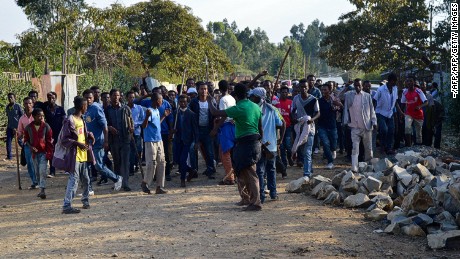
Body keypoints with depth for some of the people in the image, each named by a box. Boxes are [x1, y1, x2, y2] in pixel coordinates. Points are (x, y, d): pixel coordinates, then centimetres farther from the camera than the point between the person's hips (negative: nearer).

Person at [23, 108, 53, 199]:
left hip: (44, 152, -3)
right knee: (37, 172, 10)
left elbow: (49, 141, -3)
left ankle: (42, 190, -13)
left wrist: (49, 153, -8)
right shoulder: (29, 127, -1)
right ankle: (41, 188, 22)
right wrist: (30, 147, -9)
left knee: (42, 171, -12)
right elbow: (26, 139, 10)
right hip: (34, 153, 3)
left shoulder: (46, 127, -6)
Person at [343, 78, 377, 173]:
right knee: (355, 148, -7)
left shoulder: (367, 96, 2)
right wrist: (346, 121, 0)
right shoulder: (349, 95, 2)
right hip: (355, 126, -1)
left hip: (367, 126, 1)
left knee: (368, 148, 10)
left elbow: (372, 110, 5)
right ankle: (354, 168, -10)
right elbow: (346, 109, 6)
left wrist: (374, 122, -2)